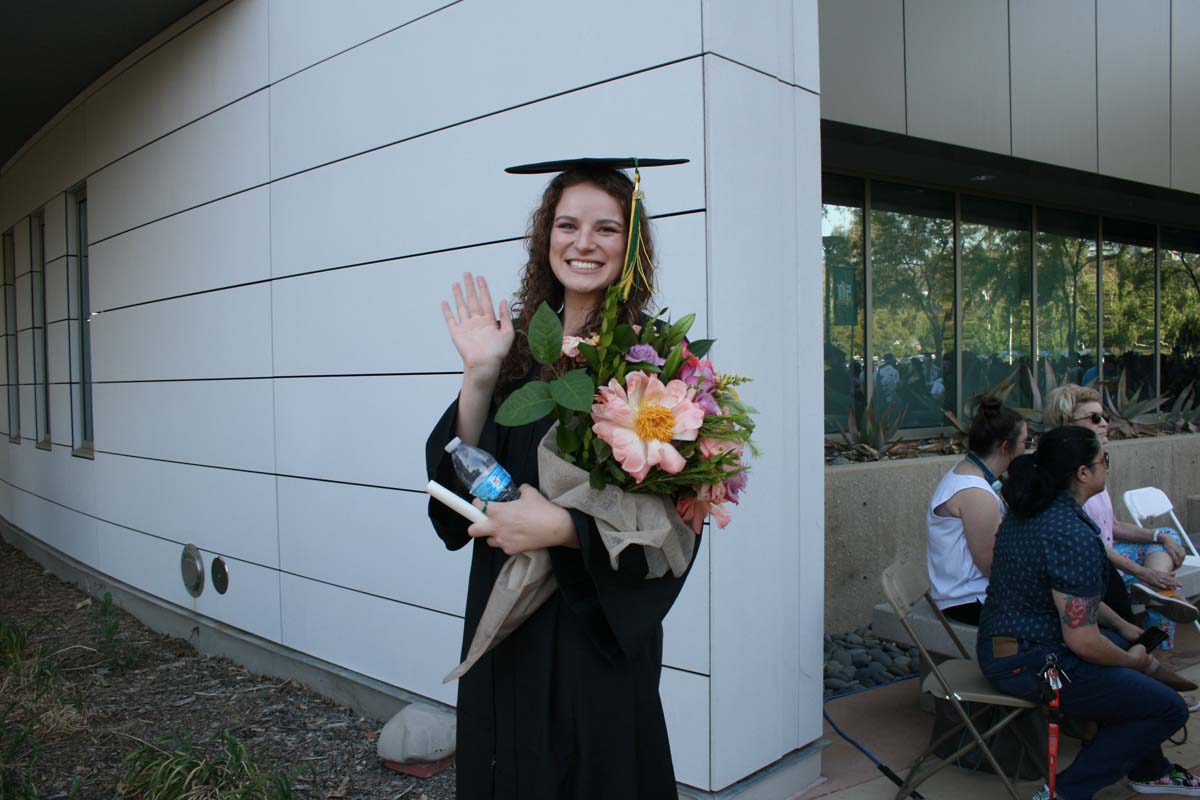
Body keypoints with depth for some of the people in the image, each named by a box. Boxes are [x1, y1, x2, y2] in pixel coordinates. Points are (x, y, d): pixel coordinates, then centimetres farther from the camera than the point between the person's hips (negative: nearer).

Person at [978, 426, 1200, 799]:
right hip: (1030, 667, -10)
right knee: (1168, 708, -1)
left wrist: (1123, 628, 21)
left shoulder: (1028, 514, 5)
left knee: (1126, 645, 28)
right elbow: (1083, 642, -23)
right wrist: (1133, 661, -4)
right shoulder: (1074, 537, -26)